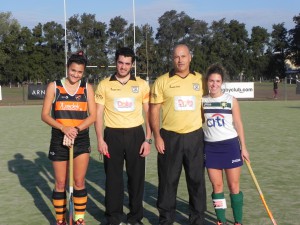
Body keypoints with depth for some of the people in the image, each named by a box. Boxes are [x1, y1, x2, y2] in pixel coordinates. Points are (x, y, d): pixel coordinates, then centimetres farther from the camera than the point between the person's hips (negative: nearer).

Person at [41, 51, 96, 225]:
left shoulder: (87, 88, 2)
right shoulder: (54, 86, -1)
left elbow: (92, 116, -1)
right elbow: (45, 115, -3)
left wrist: (77, 129, -18)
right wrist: (63, 128, -19)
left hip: (81, 139, 0)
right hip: (59, 140, 0)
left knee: (79, 182, -1)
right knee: (60, 184, 7)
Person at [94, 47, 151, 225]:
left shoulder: (142, 84, 4)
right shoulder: (104, 85, 3)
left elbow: (149, 113, 5)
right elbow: (98, 114, 3)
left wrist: (148, 139, -1)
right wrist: (100, 140, -5)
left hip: (135, 134, 1)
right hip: (113, 135, 0)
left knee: (137, 177, 6)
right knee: (113, 178, 5)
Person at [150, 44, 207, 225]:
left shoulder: (200, 80, 5)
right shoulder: (162, 81, -1)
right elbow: (154, 110, 1)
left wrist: (208, 132, 7)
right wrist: (157, 136, -6)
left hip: (195, 136, 2)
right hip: (169, 137, -1)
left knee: (197, 180, 7)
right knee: (168, 180, 6)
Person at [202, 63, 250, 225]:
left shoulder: (231, 100, -2)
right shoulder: (202, 101, 3)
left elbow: (238, 124, 1)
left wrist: (243, 147, 0)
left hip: (230, 146, -2)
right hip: (210, 147, 2)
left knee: (234, 186, 3)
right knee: (217, 186, 6)